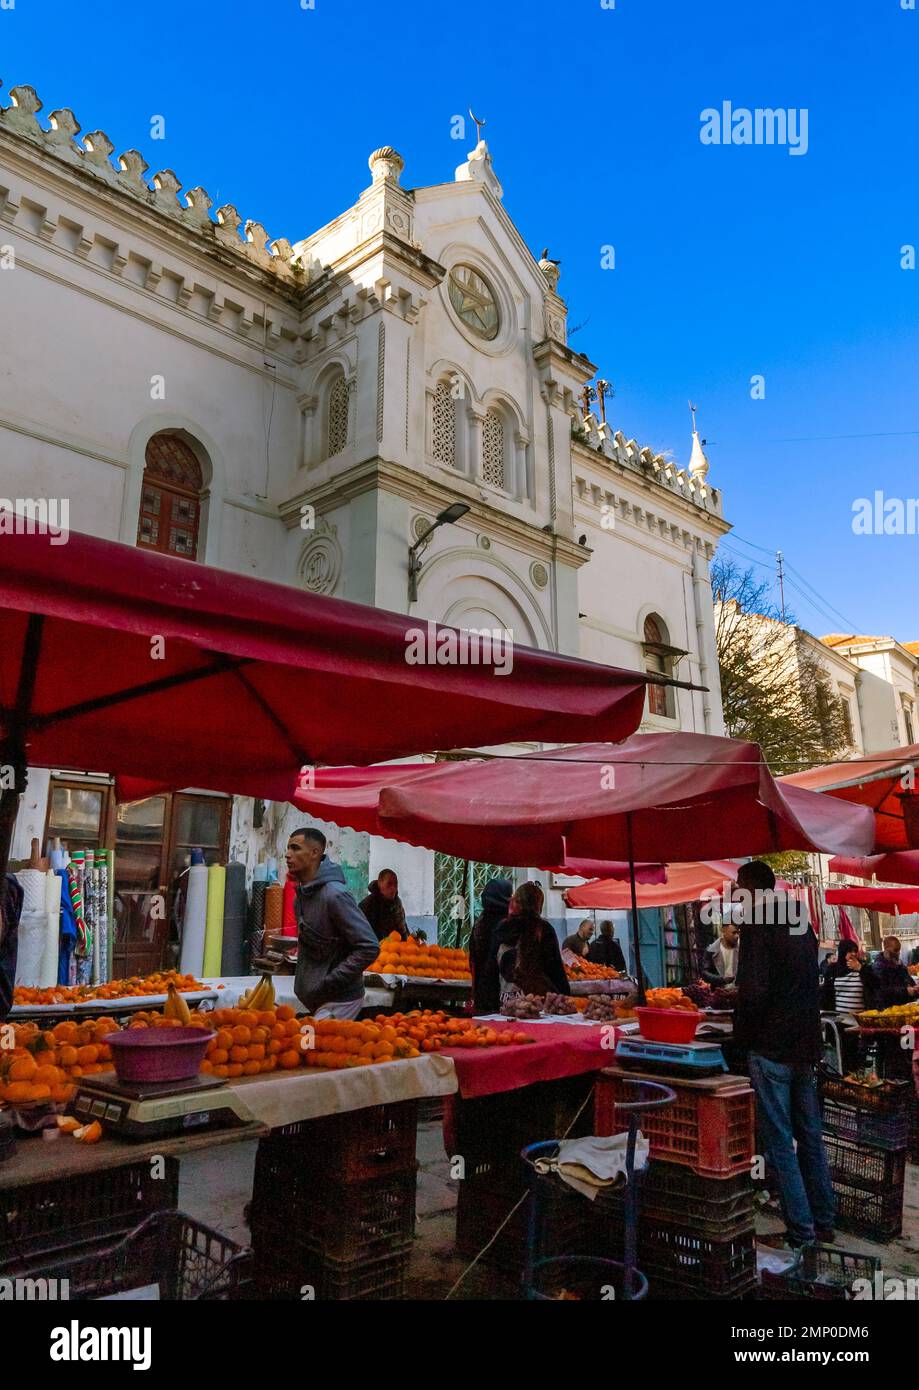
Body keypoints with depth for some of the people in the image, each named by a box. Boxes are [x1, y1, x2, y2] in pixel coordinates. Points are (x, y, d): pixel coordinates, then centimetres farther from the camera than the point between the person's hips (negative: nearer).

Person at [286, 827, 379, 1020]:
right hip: (315, 998, 9)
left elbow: (369, 948, -24)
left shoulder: (335, 895, -21)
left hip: (339, 1000, -9)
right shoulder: (300, 895, 7)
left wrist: (328, 983, -21)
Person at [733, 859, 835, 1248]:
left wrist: (743, 1035, -5)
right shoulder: (802, 925, 9)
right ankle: (824, 1223, 27)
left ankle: (801, 1234, 6)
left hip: (771, 1049, -8)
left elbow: (753, 992, -22)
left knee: (780, 1143, 1)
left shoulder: (757, 926, -15)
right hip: (806, 1046, 8)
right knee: (810, 1136, 17)